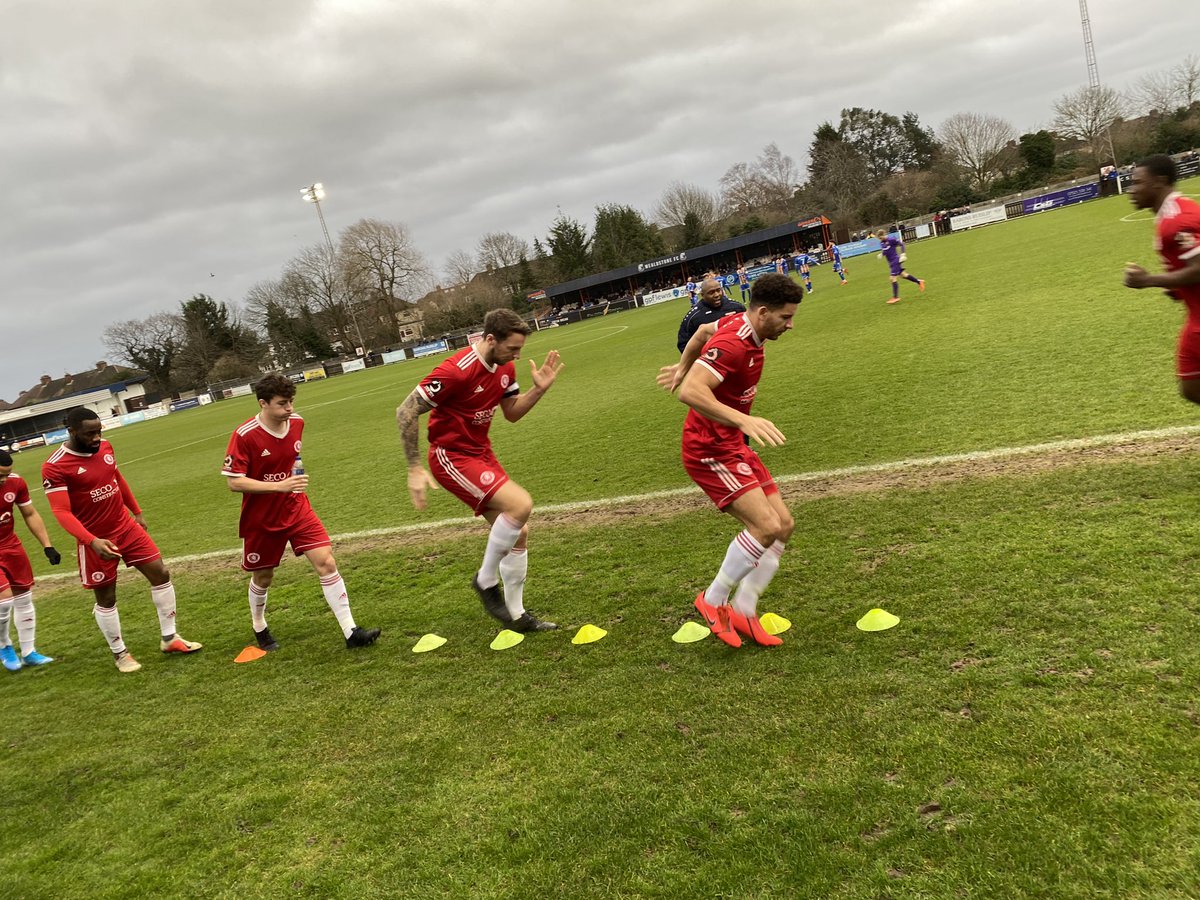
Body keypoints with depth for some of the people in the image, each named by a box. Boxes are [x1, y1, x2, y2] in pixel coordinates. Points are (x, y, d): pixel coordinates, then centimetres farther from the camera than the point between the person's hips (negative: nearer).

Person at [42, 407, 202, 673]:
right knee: (106, 598, 7)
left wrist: (137, 511, 22)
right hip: (96, 541, -6)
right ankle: (120, 654, 25)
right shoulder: (55, 467, -19)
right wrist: (92, 541, -35)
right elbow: (61, 512, -24)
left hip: (127, 527, 6)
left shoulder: (105, 447, 0)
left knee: (161, 574, 4)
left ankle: (169, 638, 18)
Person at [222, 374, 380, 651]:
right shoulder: (243, 436, -20)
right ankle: (259, 629, 43)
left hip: (297, 509, 3)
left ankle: (351, 631, -8)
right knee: (263, 577, 14)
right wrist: (279, 486, -28)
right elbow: (233, 482, -20)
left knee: (326, 563, -11)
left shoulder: (297, 422, -4)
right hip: (261, 519, -3)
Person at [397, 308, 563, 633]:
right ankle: (486, 580, -2)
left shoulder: (505, 368, 2)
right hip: (452, 458, -8)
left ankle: (516, 615, 22)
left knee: (518, 533, 6)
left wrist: (539, 390, -3)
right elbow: (406, 412, -18)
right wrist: (415, 468, -18)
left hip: (481, 453, 9)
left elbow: (512, 412, 15)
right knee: (521, 504, -24)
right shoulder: (456, 370, -23)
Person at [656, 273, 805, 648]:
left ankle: (743, 610, 14)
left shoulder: (740, 326, 5)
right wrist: (744, 420, -46)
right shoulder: (732, 344, -24)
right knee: (765, 526, -20)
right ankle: (713, 601, 1)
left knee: (784, 524, 5)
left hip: (734, 446, 10)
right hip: (710, 451, -10)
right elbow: (690, 393, -37)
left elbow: (703, 329, 26)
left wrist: (682, 367, 36)